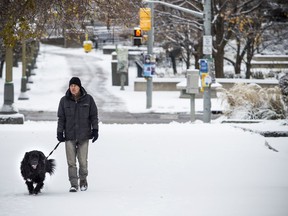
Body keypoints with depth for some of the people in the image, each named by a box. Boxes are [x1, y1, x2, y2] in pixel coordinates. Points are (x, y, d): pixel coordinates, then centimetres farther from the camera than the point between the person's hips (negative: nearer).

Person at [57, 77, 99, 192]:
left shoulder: (88, 99, 2)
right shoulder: (64, 100, 3)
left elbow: (94, 115, 6)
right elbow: (61, 118, 7)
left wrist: (95, 130, -1)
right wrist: (60, 132, 2)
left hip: (84, 135, -1)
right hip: (69, 136, 1)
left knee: (83, 161, 1)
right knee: (71, 162, -4)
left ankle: (83, 180, 24)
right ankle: (74, 184, -1)